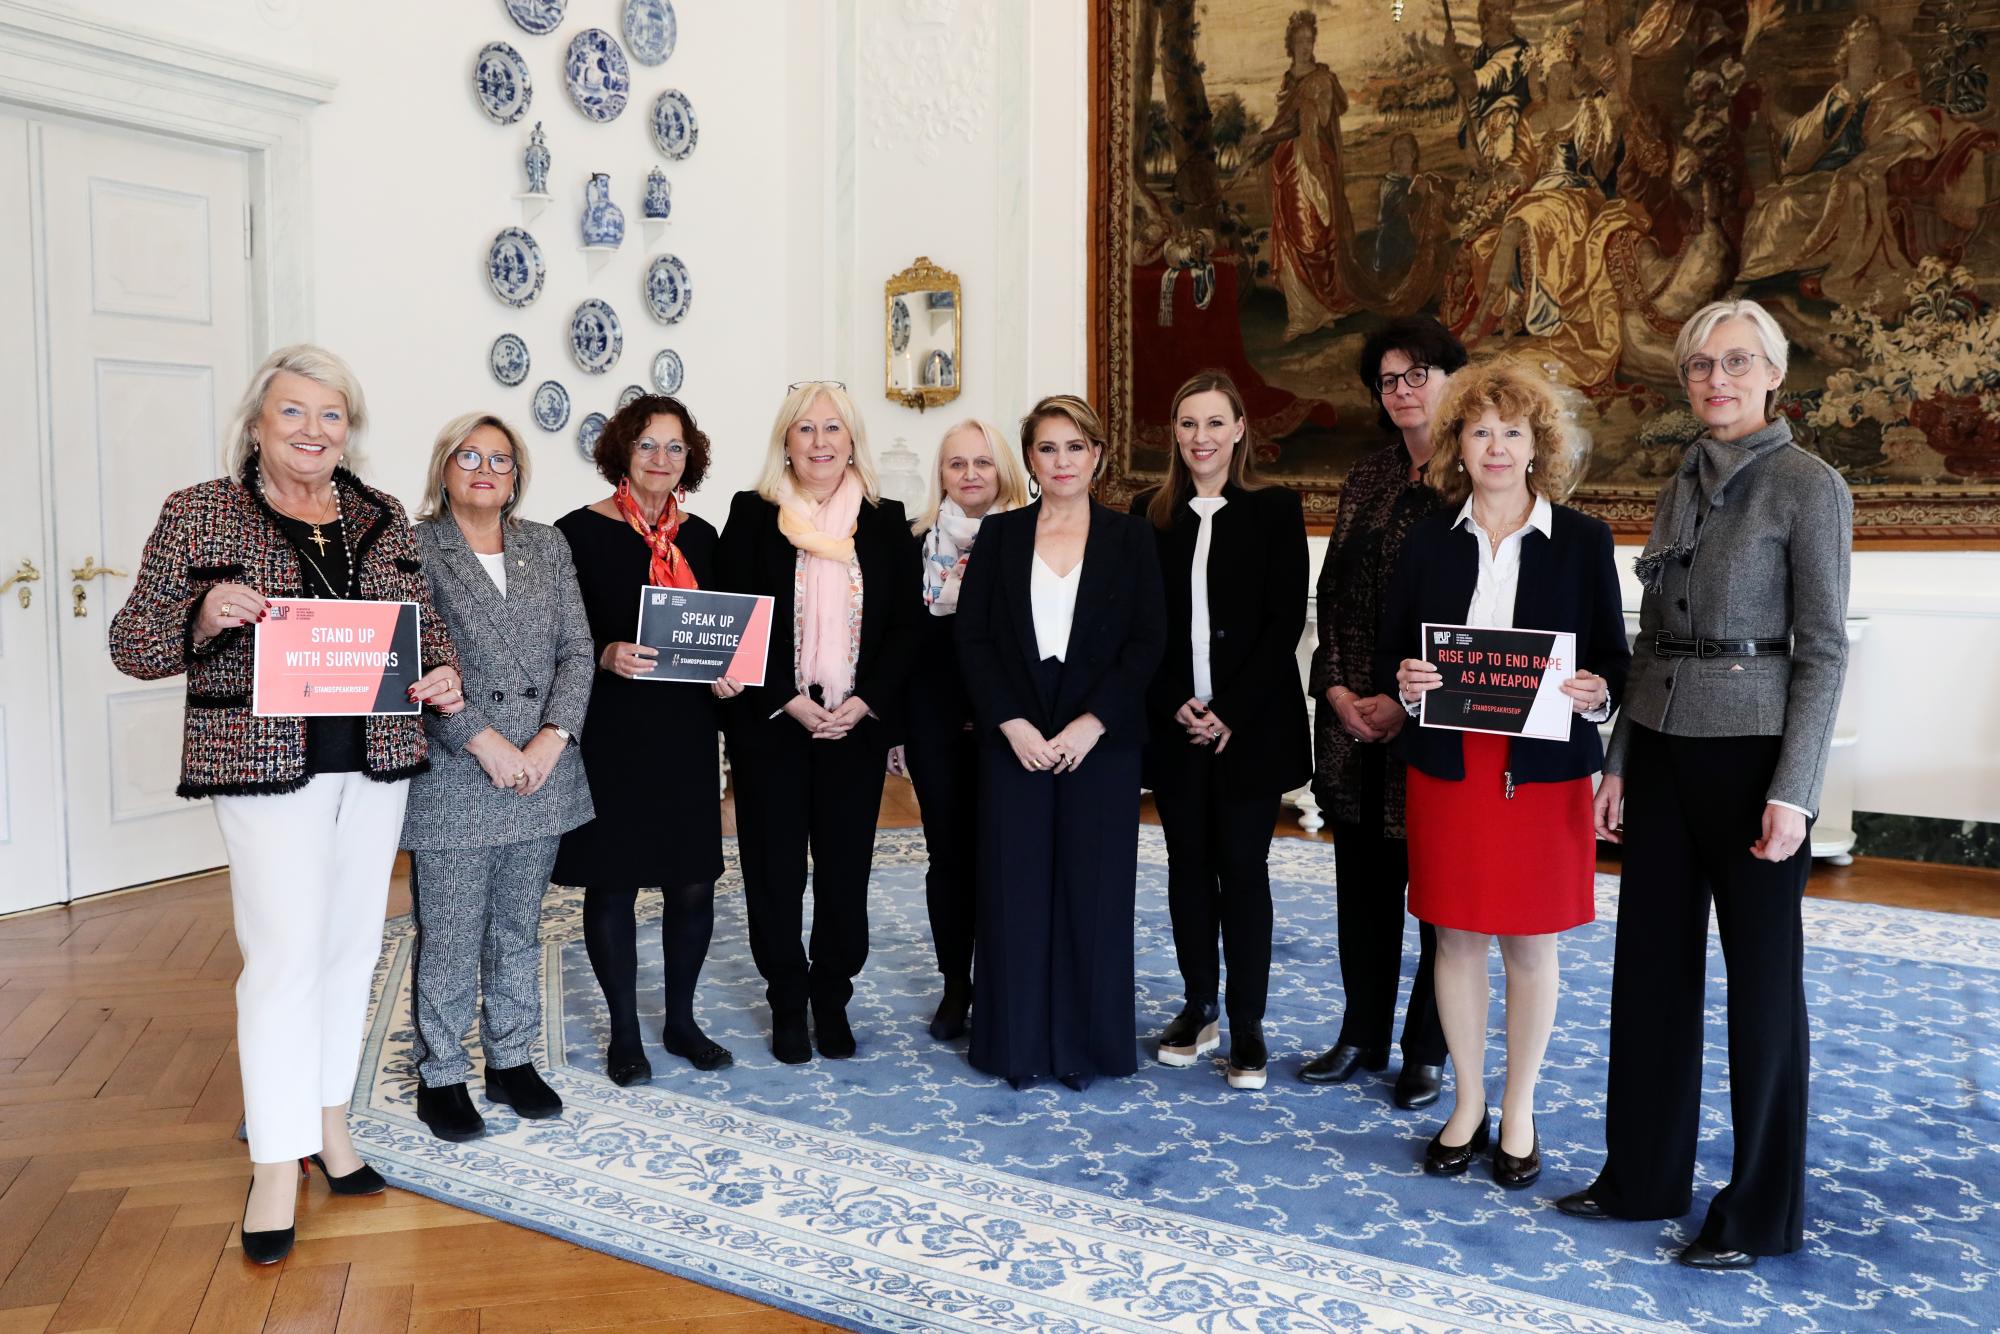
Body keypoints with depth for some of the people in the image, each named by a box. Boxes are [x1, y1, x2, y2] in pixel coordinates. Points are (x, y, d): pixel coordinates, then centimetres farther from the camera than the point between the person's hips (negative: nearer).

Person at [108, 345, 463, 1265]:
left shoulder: (383, 517, 8)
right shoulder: (197, 514, -3)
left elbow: (422, 618, 15)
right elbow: (132, 645, -3)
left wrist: (444, 673, -6)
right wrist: (201, 615, -23)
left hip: (375, 763, 4)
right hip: (265, 767, -4)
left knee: (351, 947, 12)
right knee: (284, 956, -4)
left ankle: (330, 1121, 29)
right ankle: (277, 1165, 9)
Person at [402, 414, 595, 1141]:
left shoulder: (547, 546, 10)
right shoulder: (415, 548, -3)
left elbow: (576, 649, 5)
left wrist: (555, 734, -9)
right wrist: (482, 741, -17)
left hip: (541, 770, 4)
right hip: (453, 780, -4)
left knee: (519, 929, 15)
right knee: (449, 936, 4)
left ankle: (511, 1060, 28)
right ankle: (441, 1076, 20)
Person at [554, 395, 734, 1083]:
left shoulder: (700, 535, 10)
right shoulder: (579, 532, -4)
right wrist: (605, 656, -22)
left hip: (686, 731, 4)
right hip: (609, 733, -4)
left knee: (693, 881, 7)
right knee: (613, 883, 5)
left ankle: (680, 1019, 26)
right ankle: (625, 1032, 21)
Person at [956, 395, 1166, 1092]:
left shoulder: (1129, 537, 4)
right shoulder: (999, 535, 6)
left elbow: (1148, 640, -2)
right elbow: (972, 637, 1)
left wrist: (1091, 723, -13)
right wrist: (1011, 724, -11)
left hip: (1101, 740, 0)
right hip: (1014, 739, 1)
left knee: (1093, 888, 4)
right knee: (1015, 888, 4)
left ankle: (1085, 1041, 18)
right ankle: (1018, 1041, 17)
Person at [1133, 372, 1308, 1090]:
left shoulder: (1275, 508, -1)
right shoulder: (1150, 512, 6)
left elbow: (1284, 621, -5)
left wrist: (1232, 712, -12)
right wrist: (1176, 704, -8)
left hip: (1253, 723, -2)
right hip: (1174, 724, 3)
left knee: (1242, 868, 1)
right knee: (1188, 863, 9)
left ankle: (1247, 1024, 12)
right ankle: (1198, 1005, 23)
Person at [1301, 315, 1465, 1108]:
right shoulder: (1366, 480, 11)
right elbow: (1333, 592, 10)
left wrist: (1408, 700, -14)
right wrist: (1338, 688, -3)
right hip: (1354, 712, 5)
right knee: (1363, 877, 13)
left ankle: (1425, 1051, 21)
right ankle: (1362, 1034, 28)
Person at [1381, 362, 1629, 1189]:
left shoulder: (1582, 540, 1)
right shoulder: (1428, 540, 5)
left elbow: (1614, 657, 2)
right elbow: (1388, 651, 6)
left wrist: (1596, 692, -19)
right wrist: (1402, 680, -16)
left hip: (1544, 770, -1)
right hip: (1447, 768, 2)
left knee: (1531, 943, 8)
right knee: (1456, 936, 9)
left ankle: (1519, 1114, 25)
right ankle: (1468, 1106, 25)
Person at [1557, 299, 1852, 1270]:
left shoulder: (1807, 487, -7)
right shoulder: (1681, 490, 12)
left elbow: (1822, 651, -11)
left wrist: (1792, 791, -16)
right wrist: (1619, 764, 11)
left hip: (1751, 752, -6)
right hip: (1660, 746, 7)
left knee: (1761, 974, 4)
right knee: (1652, 962, 11)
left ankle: (1760, 1211, 20)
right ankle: (1645, 1175, 26)